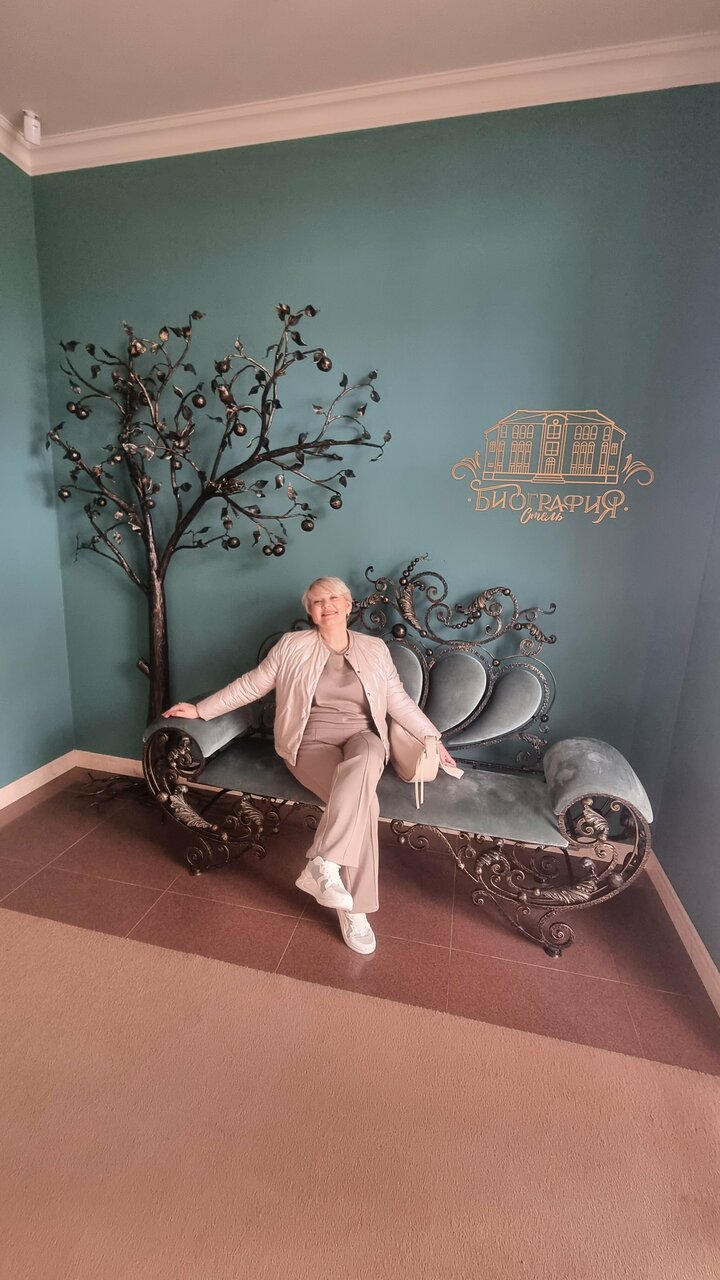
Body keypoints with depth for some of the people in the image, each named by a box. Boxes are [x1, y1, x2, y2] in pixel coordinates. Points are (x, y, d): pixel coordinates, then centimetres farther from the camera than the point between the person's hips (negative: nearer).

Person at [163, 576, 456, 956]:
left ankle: (323, 863, -31)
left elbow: (399, 700, 13)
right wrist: (201, 709, 5)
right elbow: (251, 684, 8)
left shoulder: (375, 649, 10)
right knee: (363, 801, -31)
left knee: (364, 762, -37)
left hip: (362, 738, 2)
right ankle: (353, 909, -19)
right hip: (313, 743, -2)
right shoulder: (293, 645, 4)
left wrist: (432, 739, 9)